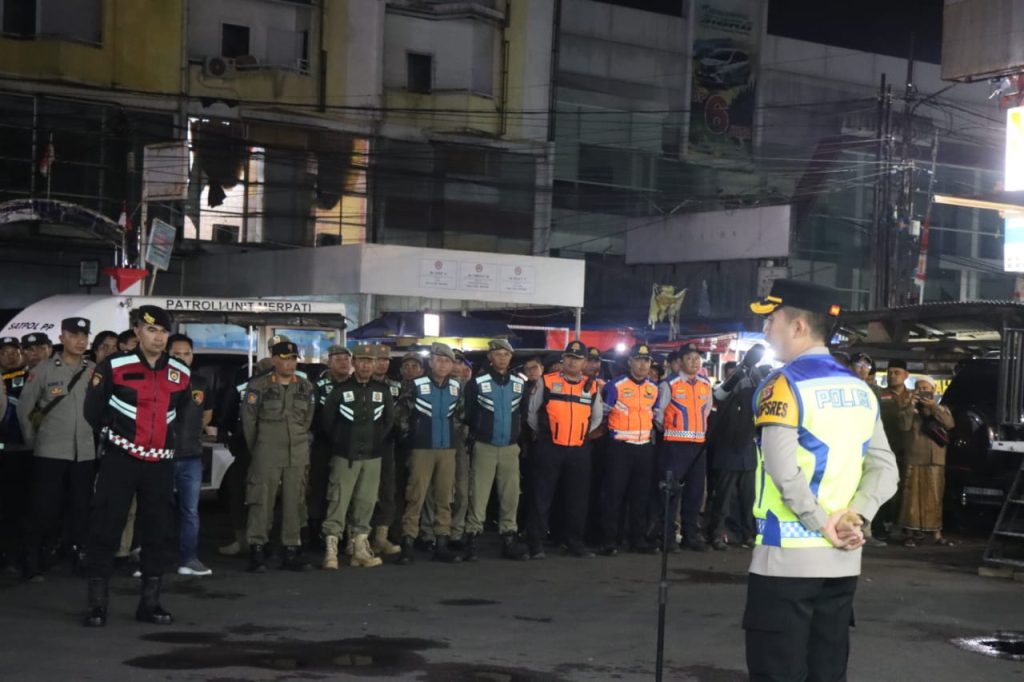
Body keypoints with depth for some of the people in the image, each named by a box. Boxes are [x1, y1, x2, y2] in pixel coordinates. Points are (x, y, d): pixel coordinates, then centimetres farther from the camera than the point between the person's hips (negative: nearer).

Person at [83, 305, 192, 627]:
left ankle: (150, 602, 16)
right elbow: (93, 412, 2)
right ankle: (97, 604, 2)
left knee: (156, 532, 7)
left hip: (161, 464, 4)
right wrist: (116, 436, 9)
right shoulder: (114, 367, -7)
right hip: (120, 460, -4)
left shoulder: (180, 373, 6)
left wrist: (163, 437, 13)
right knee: (105, 529, -4)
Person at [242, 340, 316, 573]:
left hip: (298, 455, 4)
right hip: (267, 455, -4)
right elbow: (248, 419, -1)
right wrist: (256, 449, 5)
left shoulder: (306, 387, 9)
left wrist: (298, 443, 11)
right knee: (262, 501, -5)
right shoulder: (258, 386, -4)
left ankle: (291, 550, 13)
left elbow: (307, 419, 13)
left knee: (294, 502, 6)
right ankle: (257, 550, 0)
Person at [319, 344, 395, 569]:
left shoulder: (383, 390, 8)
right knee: (339, 501, -8)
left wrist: (378, 439, 10)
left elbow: (389, 419, 16)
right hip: (345, 456, -3)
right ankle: (331, 548, -9)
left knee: (366, 502, 5)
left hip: (372, 456, 3)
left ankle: (360, 547, 13)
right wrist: (340, 441, 5)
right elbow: (328, 420, 4)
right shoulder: (340, 389, 0)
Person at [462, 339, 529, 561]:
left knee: (511, 495, 5)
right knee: (479, 495, -5)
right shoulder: (477, 382, -5)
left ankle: (509, 539, 12)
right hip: (484, 447, -3)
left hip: (510, 448, 3)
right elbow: (468, 414, 0)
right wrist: (475, 436, 0)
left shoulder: (520, 383, 7)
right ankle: (472, 540, -1)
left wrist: (519, 436, 7)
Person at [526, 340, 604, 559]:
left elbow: (597, 417, 21)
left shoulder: (591, 387, 7)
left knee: (578, 498, 9)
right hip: (549, 449, -3)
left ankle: (575, 542, 19)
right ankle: (536, 544, 4)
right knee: (542, 497, -1)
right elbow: (531, 411, 8)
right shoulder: (547, 382, -1)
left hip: (579, 451, 3)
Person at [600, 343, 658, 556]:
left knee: (641, 495, 10)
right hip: (620, 447, -5)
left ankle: (638, 538, 18)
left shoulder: (654, 388, 8)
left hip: (645, 448, 5)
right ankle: (610, 540, 1)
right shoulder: (616, 385, -8)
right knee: (615, 494, -3)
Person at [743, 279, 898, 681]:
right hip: (843, 560, 7)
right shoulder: (859, 390, 12)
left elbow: (784, 472, -21)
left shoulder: (784, 384, -9)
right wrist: (854, 517, -5)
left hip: (788, 558, -7)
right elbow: (885, 470, 7)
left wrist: (822, 524, -12)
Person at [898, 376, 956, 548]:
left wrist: (933, 407, -15)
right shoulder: (907, 407, 9)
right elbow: (904, 426, -9)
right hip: (914, 460, -1)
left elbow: (949, 424, -7)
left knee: (934, 498, 1)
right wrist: (911, 405, -15)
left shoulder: (941, 409, 13)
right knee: (913, 496, -5)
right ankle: (911, 533, -1)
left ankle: (936, 533, 4)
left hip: (935, 461, 2)